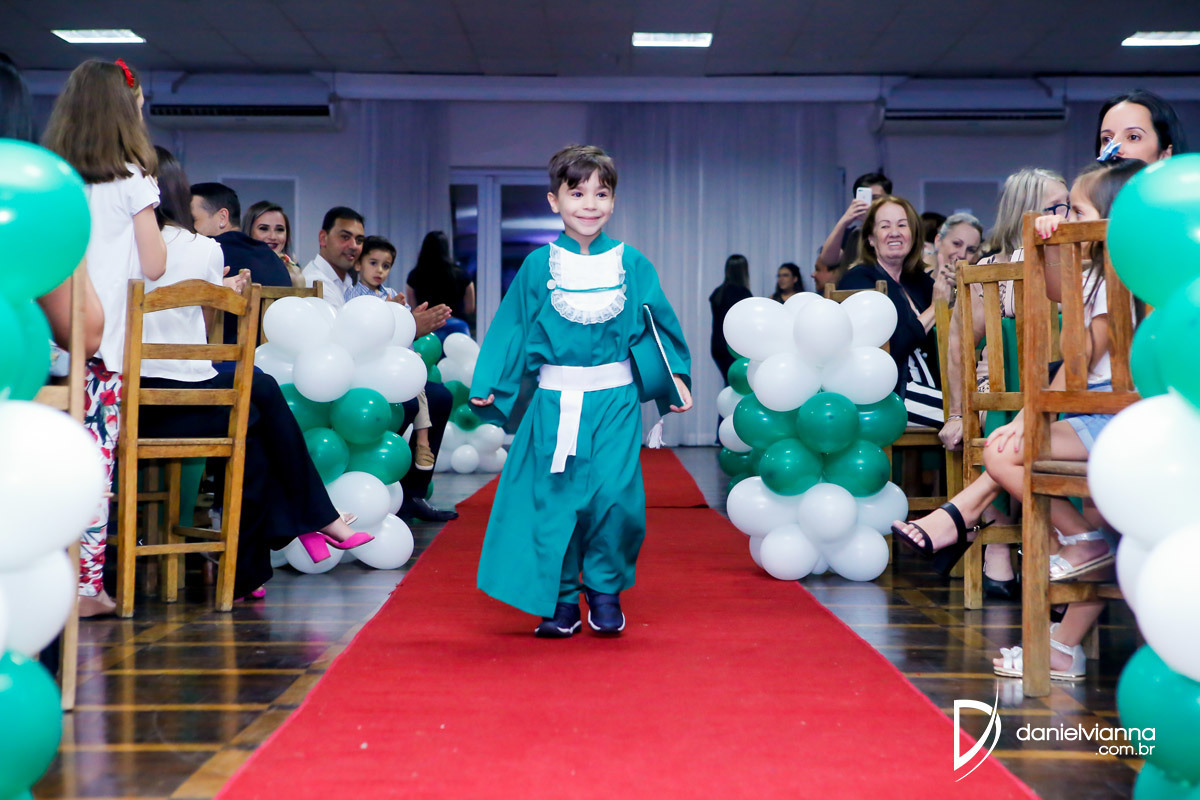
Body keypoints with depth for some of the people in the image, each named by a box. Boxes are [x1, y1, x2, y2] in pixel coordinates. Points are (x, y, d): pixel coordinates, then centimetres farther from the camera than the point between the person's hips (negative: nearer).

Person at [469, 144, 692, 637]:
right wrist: (487, 385, 3)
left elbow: (661, 324, 13)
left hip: (616, 401, 0)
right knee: (554, 499, 0)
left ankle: (605, 588, 11)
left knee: (616, 494, -11)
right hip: (555, 403, 0)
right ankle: (561, 599, 14)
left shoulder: (632, 263, 5)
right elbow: (511, 328, 7)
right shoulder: (538, 266, 3)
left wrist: (677, 377, 10)